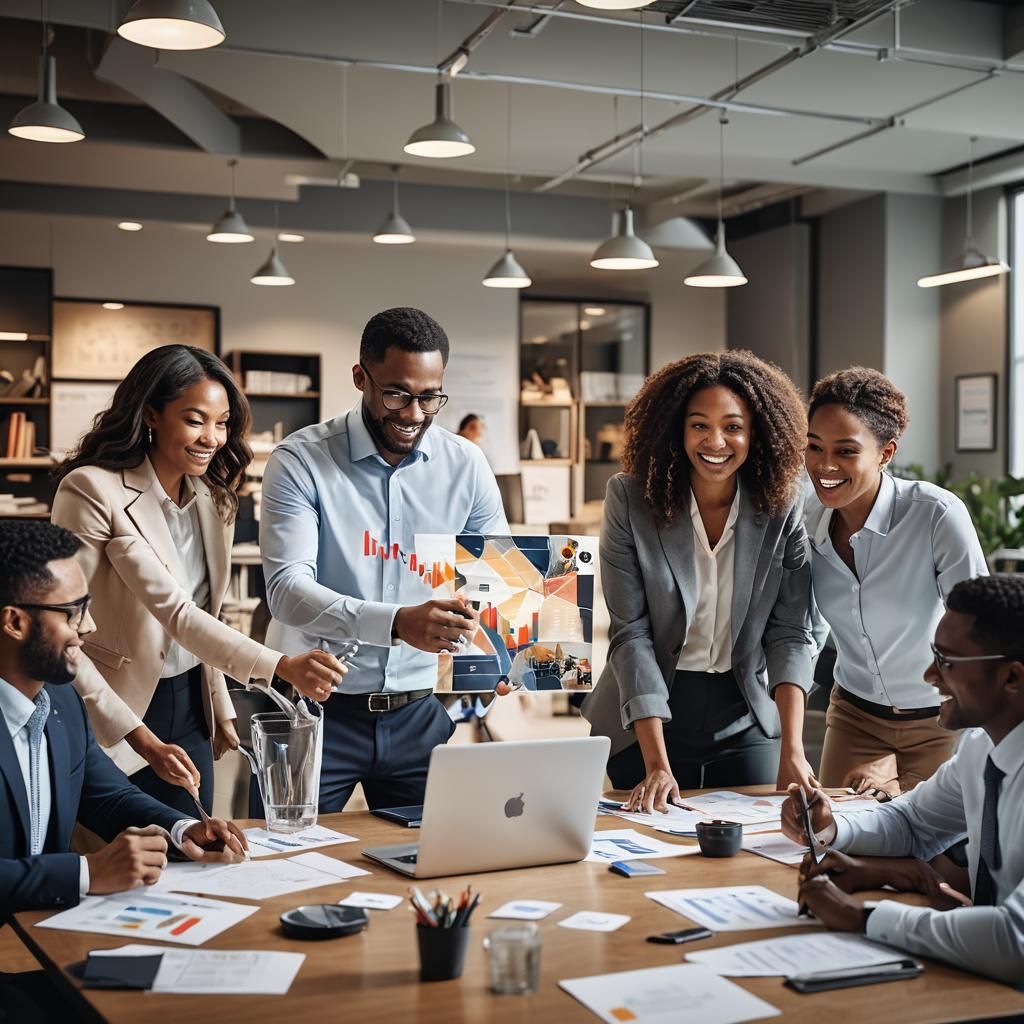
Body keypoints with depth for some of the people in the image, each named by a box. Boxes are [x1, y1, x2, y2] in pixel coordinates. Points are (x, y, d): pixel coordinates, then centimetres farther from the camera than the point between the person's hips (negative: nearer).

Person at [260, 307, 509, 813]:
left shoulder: (466, 466, 0)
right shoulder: (300, 462, -11)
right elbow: (287, 589, -21)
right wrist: (397, 622, -37)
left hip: (419, 713, 3)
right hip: (319, 710, -3)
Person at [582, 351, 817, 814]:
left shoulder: (781, 508, -7)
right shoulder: (631, 499, -13)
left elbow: (790, 632, -9)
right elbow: (631, 634, -17)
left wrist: (792, 749, -21)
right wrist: (657, 764, -23)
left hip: (746, 718, 2)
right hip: (649, 718, -1)